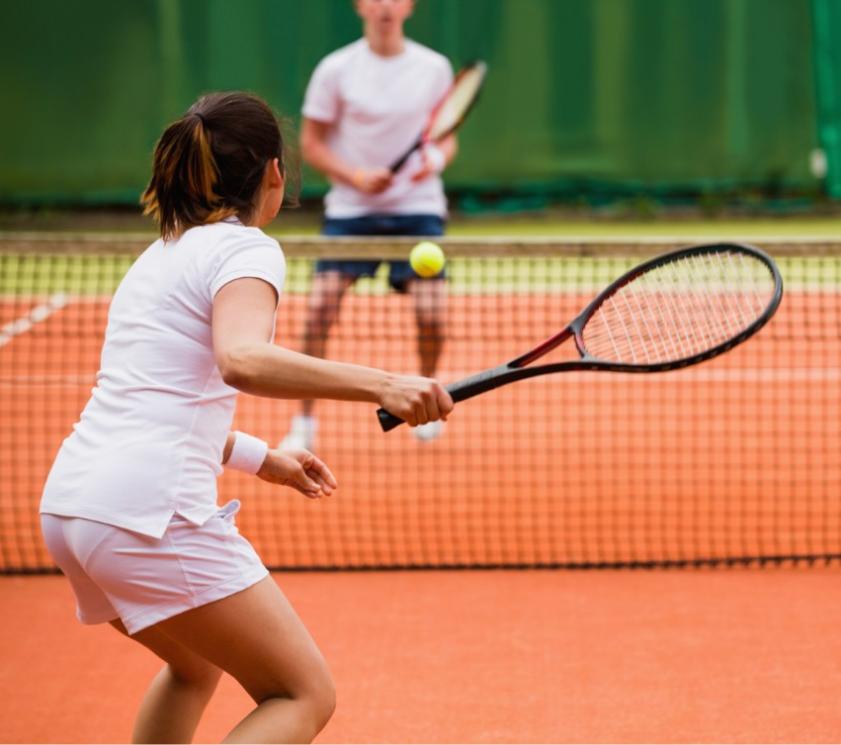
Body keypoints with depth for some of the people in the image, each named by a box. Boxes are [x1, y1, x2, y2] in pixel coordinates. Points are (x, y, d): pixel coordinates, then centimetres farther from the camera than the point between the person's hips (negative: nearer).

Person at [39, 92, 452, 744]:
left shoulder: (162, 255, 23)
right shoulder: (246, 249, -4)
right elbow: (241, 361, -25)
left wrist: (261, 459, 39)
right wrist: (380, 385, -32)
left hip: (67, 501, 9)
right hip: (150, 509, -9)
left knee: (196, 665, 32)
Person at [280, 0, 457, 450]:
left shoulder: (434, 69, 1)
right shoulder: (335, 70, -3)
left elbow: (446, 139, 10)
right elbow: (311, 144, 0)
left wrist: (437, 160, -13)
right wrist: (356, 176, -15)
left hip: (417, 209, 1)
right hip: (350, 209, -1)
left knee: (431, 313, -11)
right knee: (319, 307, -15)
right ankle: (304, 422, -1)